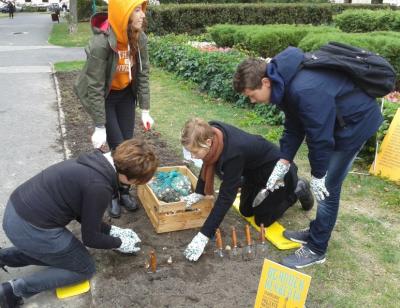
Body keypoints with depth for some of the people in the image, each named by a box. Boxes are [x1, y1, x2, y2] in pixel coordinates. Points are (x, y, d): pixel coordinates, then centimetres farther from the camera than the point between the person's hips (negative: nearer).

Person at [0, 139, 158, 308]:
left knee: (60, 253, 30)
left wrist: (111, 230, 17)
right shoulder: (100, 186, -24)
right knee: (85, 268, 11)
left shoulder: (96, 162, 3)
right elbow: (90, 237, -9)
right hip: (31, 229, -9)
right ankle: (16, 289, 4)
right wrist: (120, 243, 7)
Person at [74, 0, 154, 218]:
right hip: (103, 97, -5)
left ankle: (124, 191, 25)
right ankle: (112, 195, 17)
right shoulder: (101, 43, -32)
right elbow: (95, 88, -27)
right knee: (117, 147, -4)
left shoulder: (140, 38, -14)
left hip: (125, 94, 5)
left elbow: (143, 75, -4)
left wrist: (145, 110, -5)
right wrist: (100, 127, -24)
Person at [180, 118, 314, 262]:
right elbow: (207, 164, -3)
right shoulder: (210, 132, -23)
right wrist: (198, 193, -8)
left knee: (262, 220, 4)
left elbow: (225, 197, -38)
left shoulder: (233, 153, -42)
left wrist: (203, 235, -37)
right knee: (246, 211, 14)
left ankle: (298, 189, 19)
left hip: (277, 170, -7)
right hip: (254, 168, 7)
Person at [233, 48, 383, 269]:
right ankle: (317, 232, 32)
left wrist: (317, 175, -16)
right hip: (337, 118, 9)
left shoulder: (304, 91, -37)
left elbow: (319, 135, -29)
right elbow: (293, 126, 1)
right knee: (326, 184, 15)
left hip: (357, 121, -9)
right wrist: (283, 163, -3)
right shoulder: (285, 81, -6)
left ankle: (316, 250, 9)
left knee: (328, 187, -5)